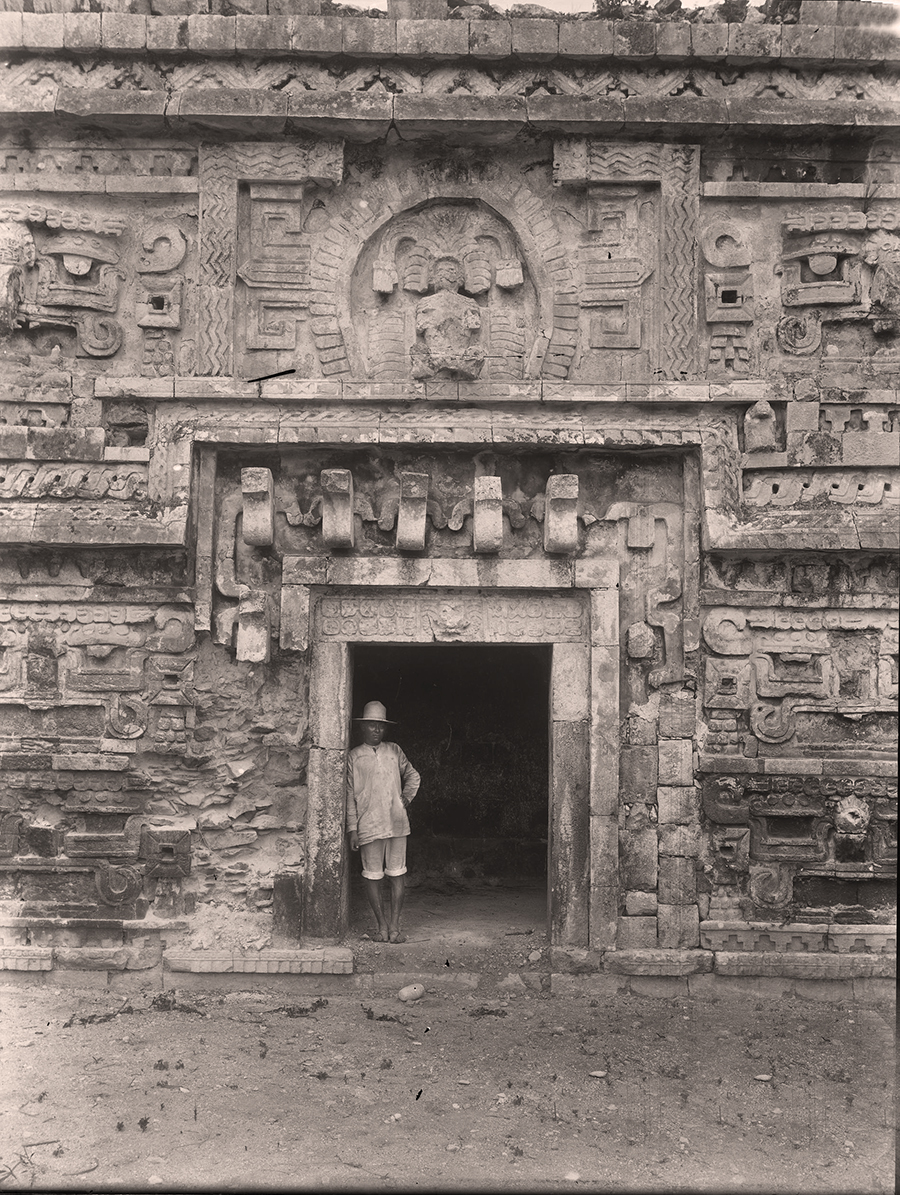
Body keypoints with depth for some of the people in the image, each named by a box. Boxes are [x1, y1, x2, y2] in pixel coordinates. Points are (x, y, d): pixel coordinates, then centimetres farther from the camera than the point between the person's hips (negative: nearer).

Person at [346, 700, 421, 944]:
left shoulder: (394, 751, 12)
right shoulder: (354, 757, 4)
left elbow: (413, 776, 27)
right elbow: (349, 796, 3)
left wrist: (407, 796, 9)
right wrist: (352, 829, -2)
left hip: (397, 824, 3)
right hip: (368, 827, -2)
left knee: (397, 875, 1)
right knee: (372, 877, 1)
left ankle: (395, 926, 9)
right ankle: (382, 925, 13)